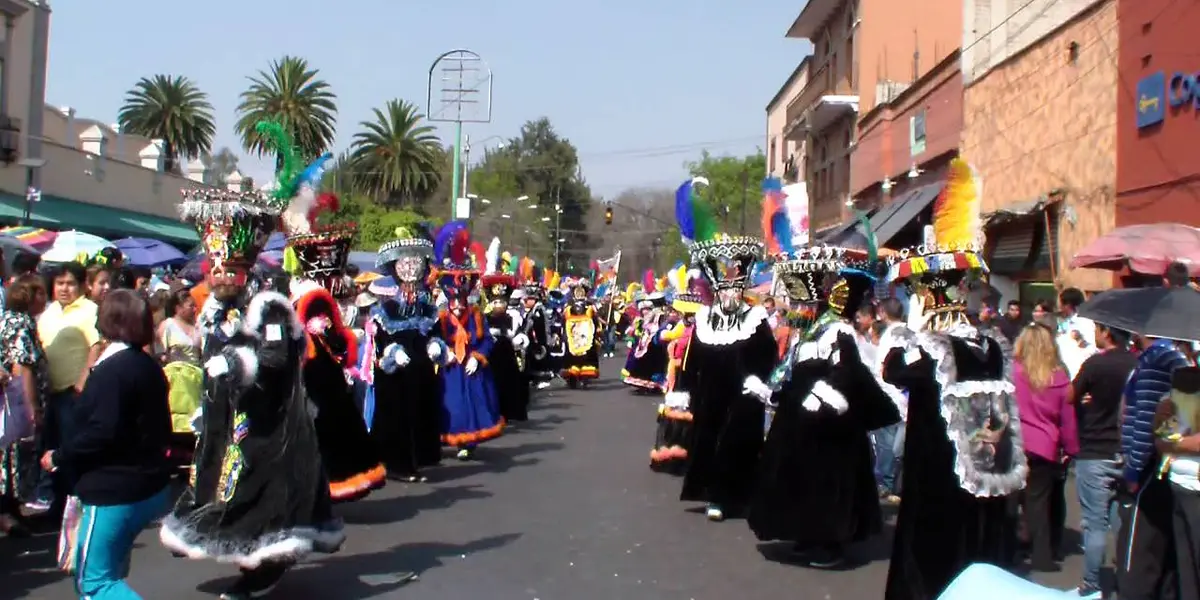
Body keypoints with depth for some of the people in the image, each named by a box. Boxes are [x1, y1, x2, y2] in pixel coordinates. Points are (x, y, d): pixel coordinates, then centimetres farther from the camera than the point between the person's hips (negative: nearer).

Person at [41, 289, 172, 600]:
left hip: (114, 492, -9)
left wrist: (59, 458, -11)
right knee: (106, 571, 22)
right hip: (149, 489, 9)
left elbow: (100, 433, -25)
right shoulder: (149, 367, 9)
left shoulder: (111, 370, -18)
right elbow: (162, 429, 16)